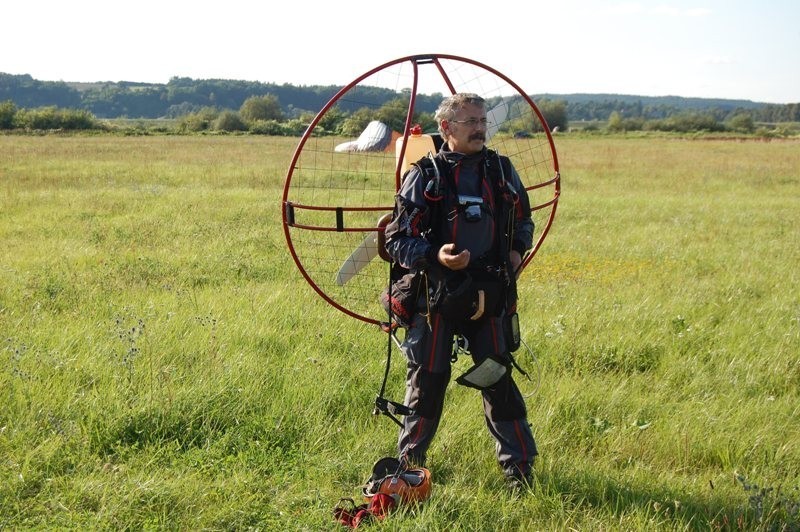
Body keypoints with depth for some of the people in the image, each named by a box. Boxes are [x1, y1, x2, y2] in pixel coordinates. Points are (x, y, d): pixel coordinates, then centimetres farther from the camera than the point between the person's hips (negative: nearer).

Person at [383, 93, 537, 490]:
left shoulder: (501, 171, 8)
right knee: (427, 382, 6)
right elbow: (396, 240, -6)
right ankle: (409, 464, 24)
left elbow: (524, 221, 24)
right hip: (436, 296, -3)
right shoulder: (424, 176, -5)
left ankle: (519, 465, 18)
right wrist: (434, 256, -22)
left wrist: (517, 250, 4)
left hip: (491, 296, 3)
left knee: (499, 379, 6)